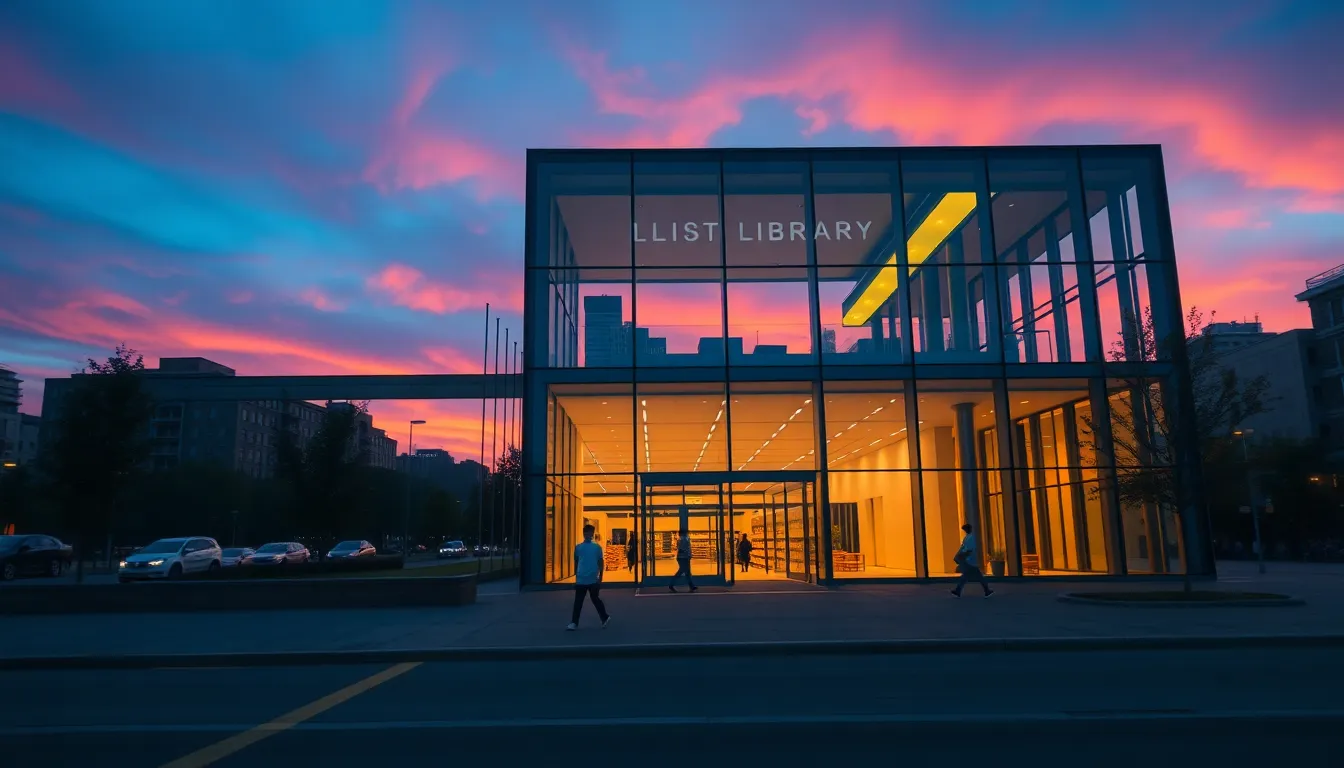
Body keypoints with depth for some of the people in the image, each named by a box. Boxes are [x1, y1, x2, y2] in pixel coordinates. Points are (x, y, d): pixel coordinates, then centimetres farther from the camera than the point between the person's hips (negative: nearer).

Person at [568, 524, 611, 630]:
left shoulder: (597, 547, -1)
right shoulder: (578, 547, 4)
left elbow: (600, 562, 3)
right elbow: (576, 562, 13)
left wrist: (600, 577, 1)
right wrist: (576, 576, 13)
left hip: (593, 579, -2)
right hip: (581, 580, 2)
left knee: (595, 599, 8)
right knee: (578, 601, 2)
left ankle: (605, 617, 24)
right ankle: (574, 623, 5)